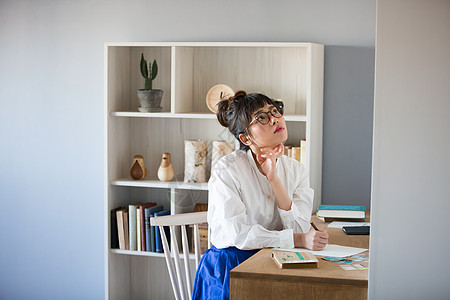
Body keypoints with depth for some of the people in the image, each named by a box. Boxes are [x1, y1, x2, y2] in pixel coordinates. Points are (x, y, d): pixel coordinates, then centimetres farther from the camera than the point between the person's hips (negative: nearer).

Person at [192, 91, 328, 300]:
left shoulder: (296, 170, 6)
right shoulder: (227, 169, -9)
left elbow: (300, 229, -6)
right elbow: (236, 234, -16)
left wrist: (274, 179, -13)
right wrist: (299, 239, -19)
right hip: (230, 269, -4)